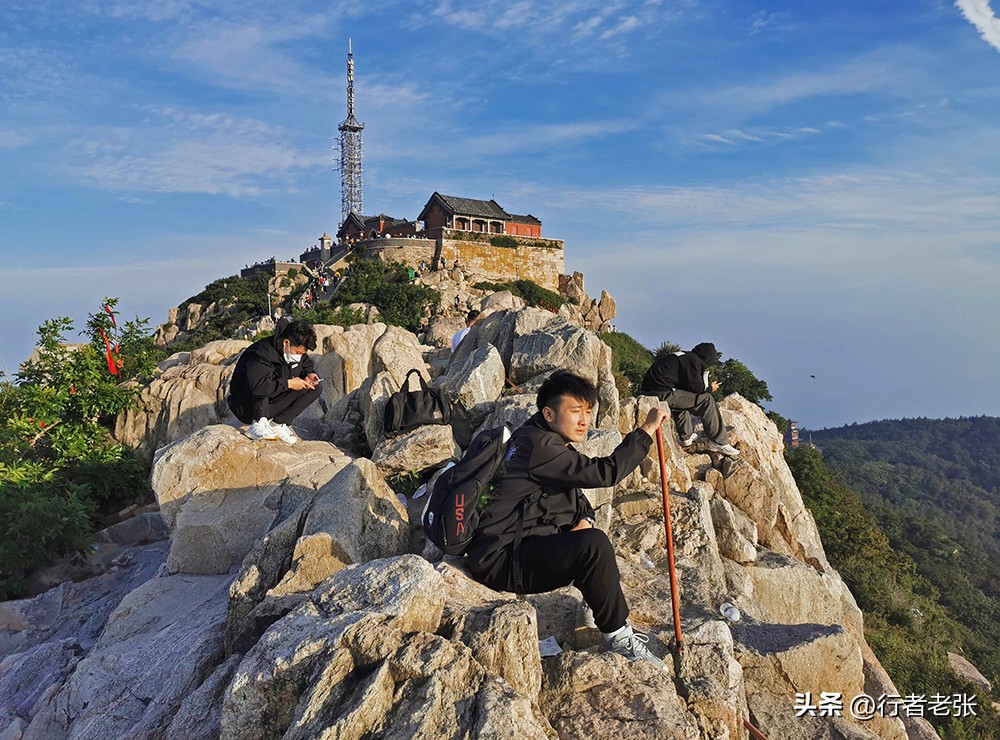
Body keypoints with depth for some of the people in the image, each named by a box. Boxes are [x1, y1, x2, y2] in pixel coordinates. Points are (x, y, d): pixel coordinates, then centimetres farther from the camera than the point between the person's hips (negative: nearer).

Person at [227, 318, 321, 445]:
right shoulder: (261, 353, -28)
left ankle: (277, 424, -11)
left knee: (314, 388, -8)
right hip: (245, 408, -7)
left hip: (269, 407, 7)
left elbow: (306, 366, 17)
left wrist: (308, 375, -8)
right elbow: (258, 385, -43)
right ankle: (258, 424, -29)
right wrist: (288, 383, -33)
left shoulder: (296, 351, -3)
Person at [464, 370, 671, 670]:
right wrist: (647, 429, -16)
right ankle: (619, 637, -9)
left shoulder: (553, 445, 14)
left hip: (519, 549, 11)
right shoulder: (537, 445, -18)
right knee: (593, 544, -25)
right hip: (499, 560, -11)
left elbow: (576, 496, 20)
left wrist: (585, 520, -3)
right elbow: (605, 472, -23)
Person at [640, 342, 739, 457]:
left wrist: (706, 387, 20)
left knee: (683, 398, 37)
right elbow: (696, 386, -7)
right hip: (663, 393, -10)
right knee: (707, 400, -3)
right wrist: (710, 388, 12)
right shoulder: (692, 360, -4)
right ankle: (719, 442, 1)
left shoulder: (682, 356, 25)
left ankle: (686, 437, 34)